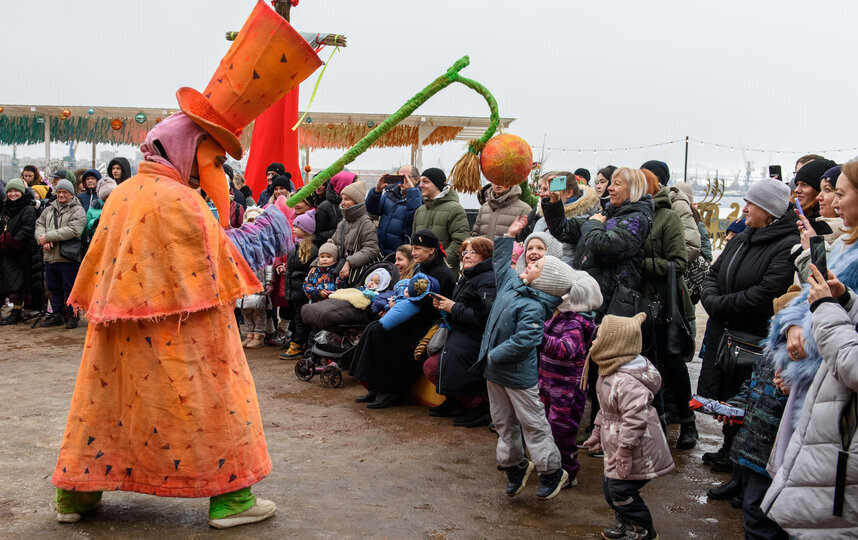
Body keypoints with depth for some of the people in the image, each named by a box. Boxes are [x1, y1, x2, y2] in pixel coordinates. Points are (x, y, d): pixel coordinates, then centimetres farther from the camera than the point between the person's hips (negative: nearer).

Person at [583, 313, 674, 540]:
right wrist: (597, 433, 24)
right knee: (609, 487, 18)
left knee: (621, 490, -2)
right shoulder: (609, 373, 5)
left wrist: (625, 450, -27)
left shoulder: (626, 382, -30)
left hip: (637, 451, -10)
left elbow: (636, 418, -32)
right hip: (615, 447, 10)